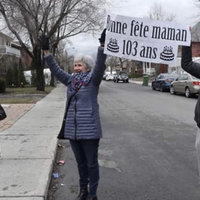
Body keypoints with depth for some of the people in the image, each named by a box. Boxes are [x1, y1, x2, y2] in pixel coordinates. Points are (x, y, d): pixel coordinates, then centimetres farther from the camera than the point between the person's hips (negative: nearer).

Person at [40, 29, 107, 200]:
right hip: (72, 129, 5)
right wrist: (46, 51, 2)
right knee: (81, 163, 18)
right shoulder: (71, 81, 9)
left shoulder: (93, 80, -4)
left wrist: (102, 45, -30)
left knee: (92, 164, 6)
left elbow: (100, 66, -19)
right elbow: (55, 69, 9)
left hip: (89, 129, -5)